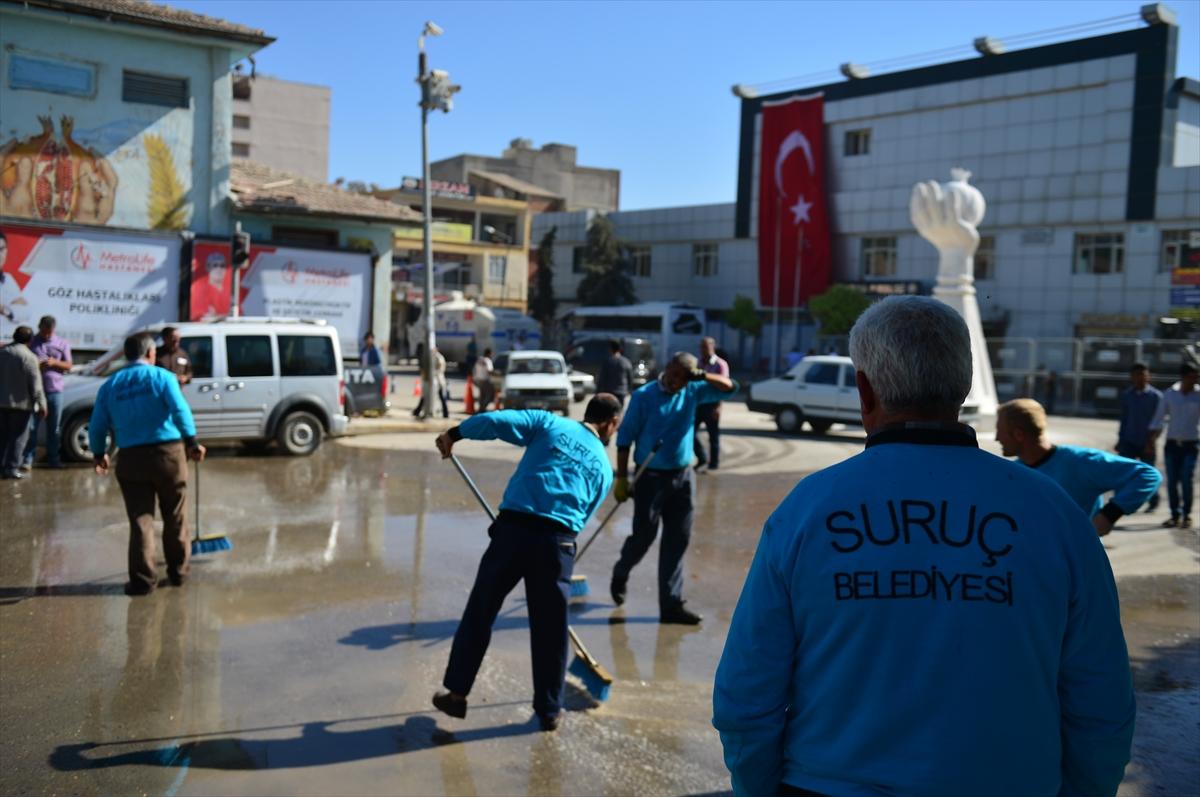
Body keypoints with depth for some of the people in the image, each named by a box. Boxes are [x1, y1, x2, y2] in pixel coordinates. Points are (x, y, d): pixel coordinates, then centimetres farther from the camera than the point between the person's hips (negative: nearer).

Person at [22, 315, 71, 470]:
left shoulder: (62, 344, 9)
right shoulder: (30, 342, 4)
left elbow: (68, 365, 8)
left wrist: (55, 362, -11)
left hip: (55, 391, 2)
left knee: (54, 427, 7)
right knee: (31, 426, -5)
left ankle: (53, 459, 15)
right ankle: (28, 459, -2)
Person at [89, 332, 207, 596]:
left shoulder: (110, 386, 10)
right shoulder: (162, 377, -1)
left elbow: (97, 426, 11)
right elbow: (180, 411, -15)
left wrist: (99, 454, 24)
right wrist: (192, 442, -13)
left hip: (131, 458, 2)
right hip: (168, 453, -2)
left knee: (140, 520, 5)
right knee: (174, 517, 12)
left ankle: (142, 579, 1)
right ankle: (178, 571, 22)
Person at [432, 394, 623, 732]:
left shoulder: (550, 424, 11)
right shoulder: (604, 468, 16)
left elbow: (497, 421, -2)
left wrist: (454, 433, 11)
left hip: (513, 529, -1)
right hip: (557, 541, 1)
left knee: (479, 613, 14)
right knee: (551, 629, 14)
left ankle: (456, 693, 24)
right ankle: (549, 711, 24)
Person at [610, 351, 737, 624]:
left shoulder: (691, 392, 4)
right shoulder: (643, 396, -8)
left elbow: (730, 387, 5)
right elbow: (625, 439, -8)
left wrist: (702, 376, -12)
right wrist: (622, 478, -11)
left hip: (682, 477, 4)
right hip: (651, 477, -4)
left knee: (678, 540, 4)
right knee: (643, 536, 1)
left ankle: (671, 604, 10)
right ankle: (620, 574, 32)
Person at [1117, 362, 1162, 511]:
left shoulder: (1156, 396, -6)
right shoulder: (1126, 394, 7)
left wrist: (1151, 440, -18)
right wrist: (1120, 439, 13)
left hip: (1147, 443, -3)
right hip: (1129, 441, 3)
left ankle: (1153, 502, 30)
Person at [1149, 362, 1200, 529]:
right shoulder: (1169, 394, 4)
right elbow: (1158, 418, 8)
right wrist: (1151, 440, 2)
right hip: (1172, 444, 2)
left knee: (1186, 480, -11)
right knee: (1172, 481, 2)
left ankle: (1186, 515, 2)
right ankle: (1175, 515, 14)